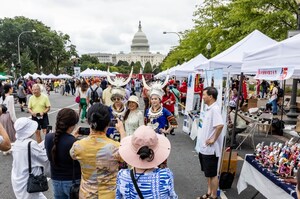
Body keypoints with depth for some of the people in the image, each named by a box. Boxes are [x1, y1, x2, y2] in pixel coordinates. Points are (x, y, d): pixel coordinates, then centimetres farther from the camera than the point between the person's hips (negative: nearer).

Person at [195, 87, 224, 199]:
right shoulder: (208, 108, 9)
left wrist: (213, 139, -24)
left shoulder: (215, 109, -21)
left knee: (212, 174, 6)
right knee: (207, 173, 21)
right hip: (204, 147, 9)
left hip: (210, 148, -9)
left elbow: (220, 125, -33)